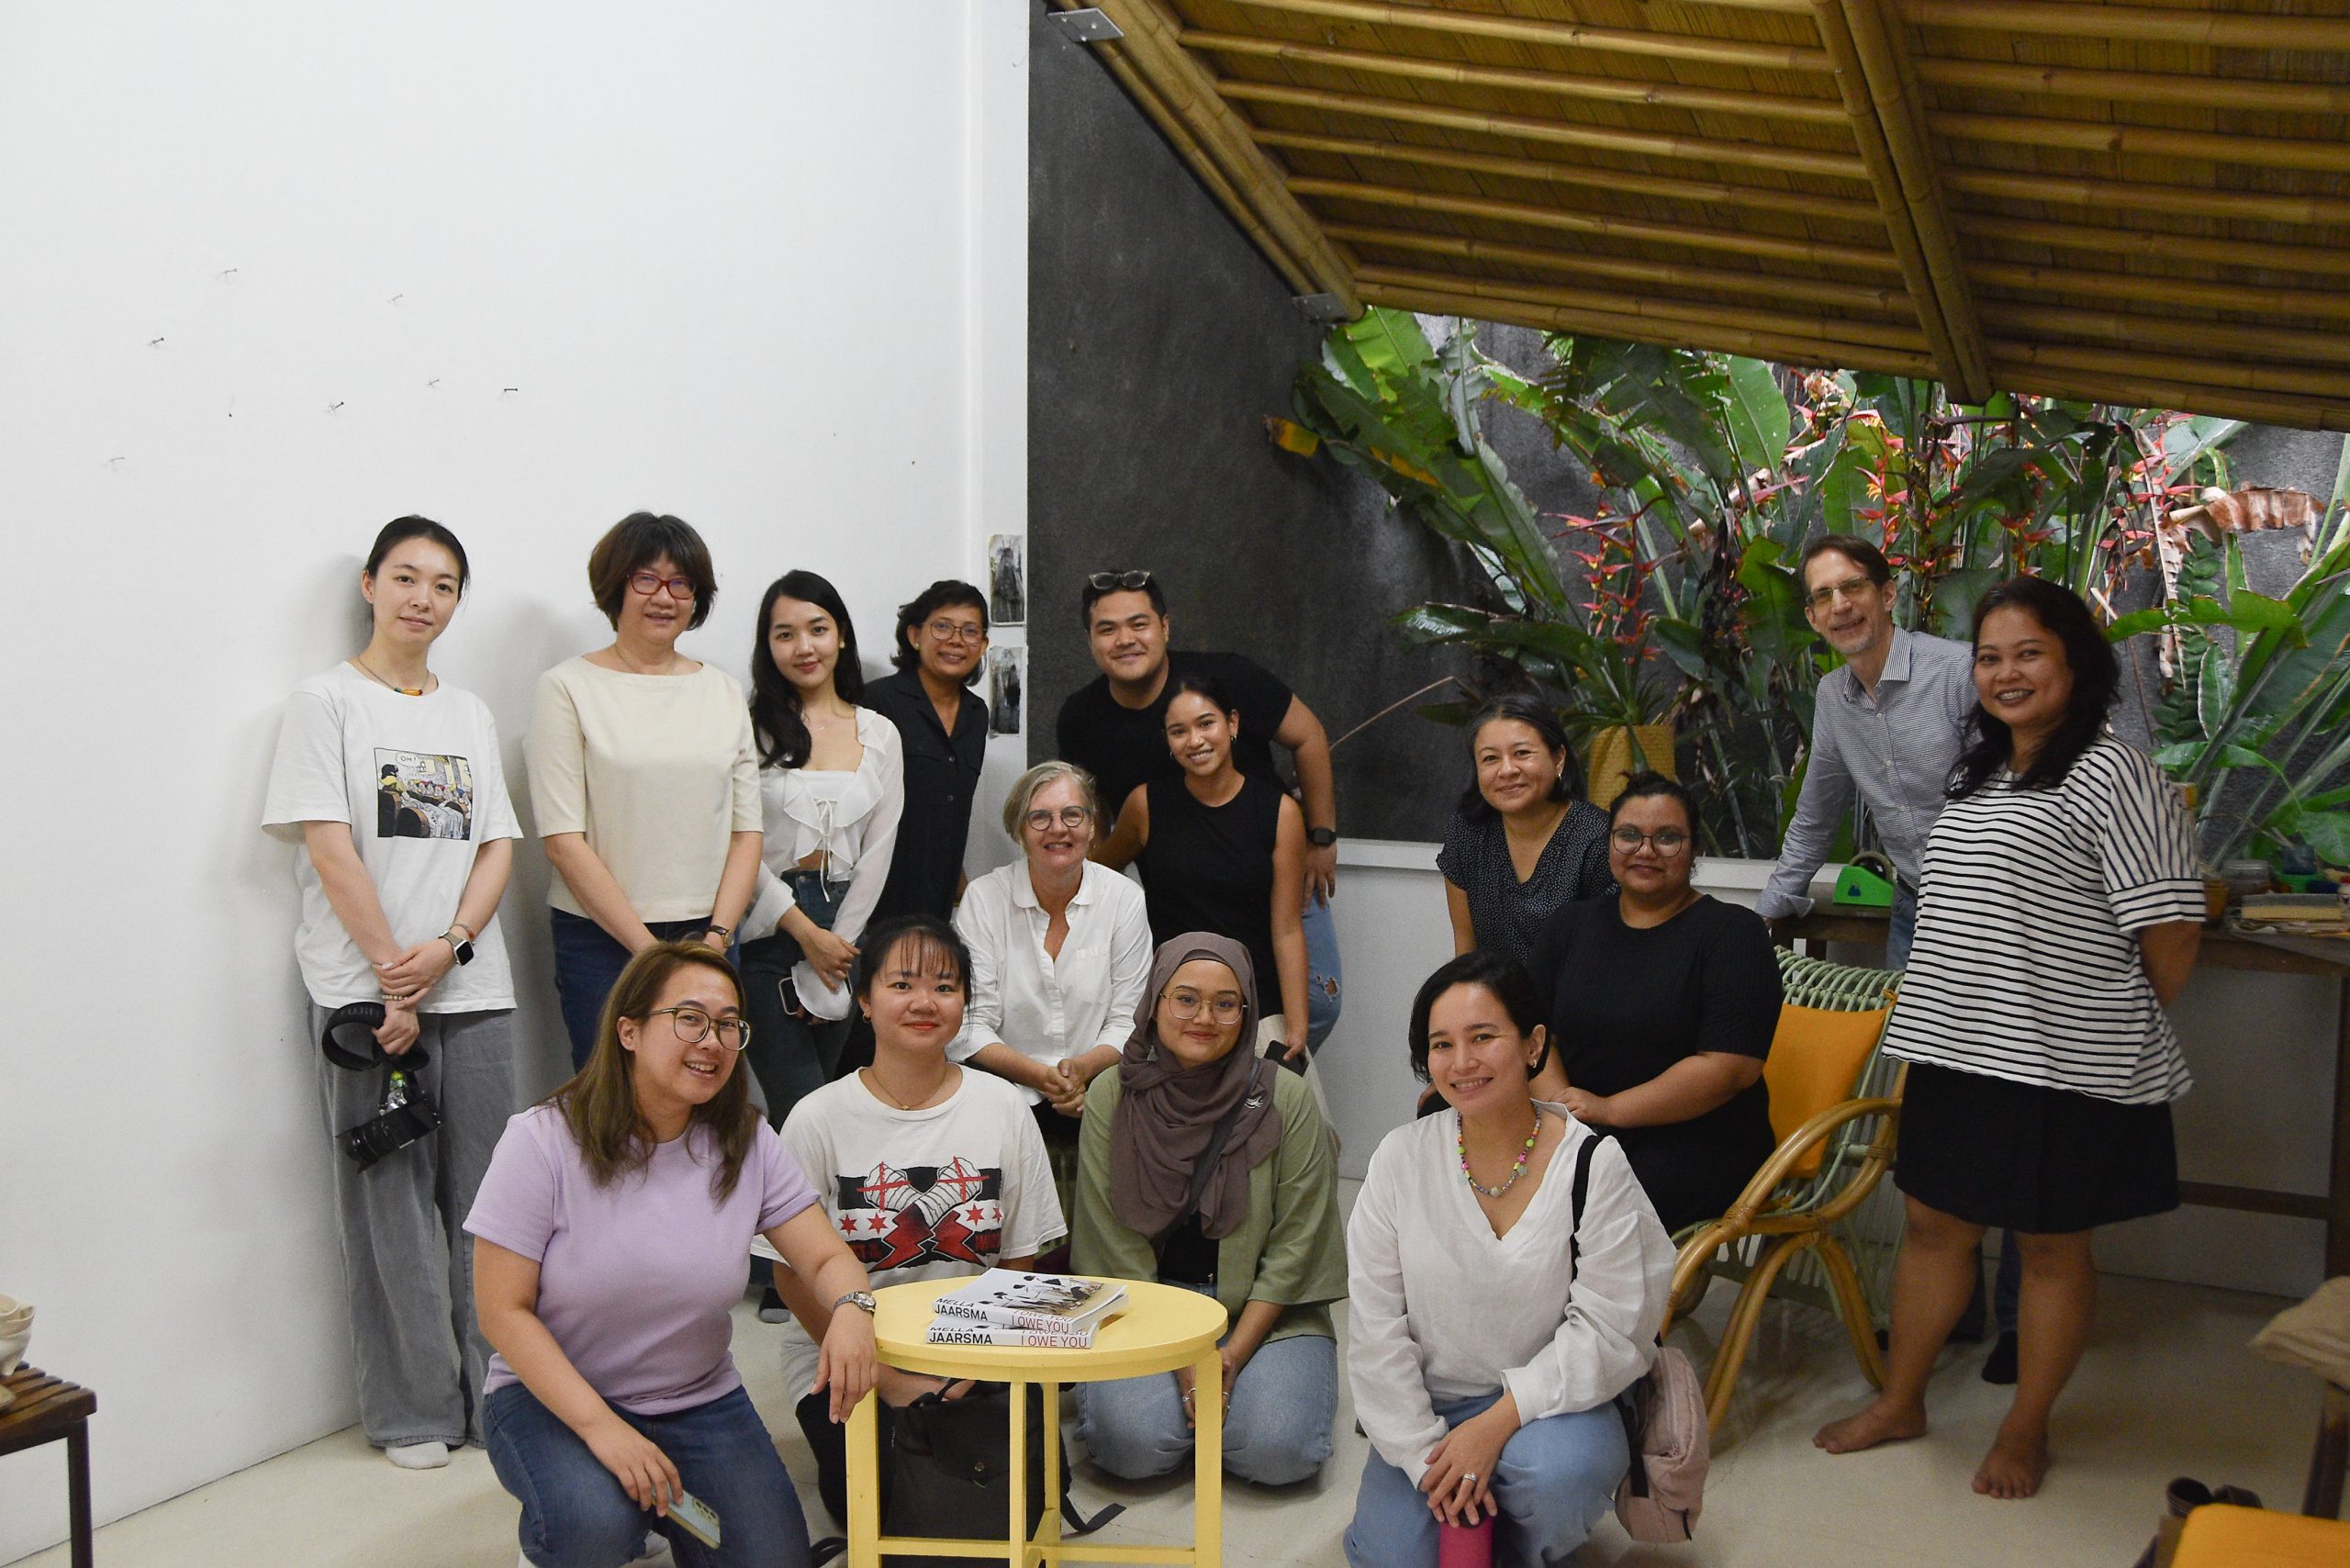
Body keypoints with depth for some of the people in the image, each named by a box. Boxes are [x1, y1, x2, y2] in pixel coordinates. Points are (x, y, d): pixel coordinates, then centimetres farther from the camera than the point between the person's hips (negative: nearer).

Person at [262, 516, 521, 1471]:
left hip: (474, 989, 4)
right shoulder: (327, 702, 1)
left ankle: (497, 1394, 17)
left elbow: (498, 846, 9)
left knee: (485, 1198, 6)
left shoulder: (469, 714, 15)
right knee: (392, 1204, 1)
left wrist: (448, 946, -9)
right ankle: (412, 1411, 13)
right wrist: (391, 980, -12)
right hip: (366, 992, -4)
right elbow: (331, 851, -7)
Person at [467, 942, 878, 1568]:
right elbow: (504, 1311, -14)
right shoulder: (544, 1141, -15)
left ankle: (661, 1506, 19)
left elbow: (827, 1258, -4)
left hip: (699, 1400, 4)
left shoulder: (747, 1144, -4)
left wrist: (852, 1309, -29)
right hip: (551, 1394, -3)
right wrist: (599, 1425, -24)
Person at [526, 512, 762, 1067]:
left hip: (710, 941, 3)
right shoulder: (569, 688, -1)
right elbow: (563, 839, -7)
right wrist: (647, 949, -11)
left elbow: (747, 831, 9)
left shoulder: (724, 693, 12)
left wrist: (717, 937, -5)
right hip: (602, 942, -3)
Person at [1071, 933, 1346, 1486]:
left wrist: (1231, 1358, -14)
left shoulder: (1287, 1100, -6)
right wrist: (1184, 1365, -15)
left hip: (1266, 1314, 0)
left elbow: (1295, 1248, -6)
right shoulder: (1110, 1099, -4)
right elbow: (1119, 1252, -6)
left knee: (1276, 1450, -23)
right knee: (1136, 1445, -25)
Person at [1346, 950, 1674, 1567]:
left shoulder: (1593, 1163, -12)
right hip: (1426, 1407, 2)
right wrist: (1425, 1456, -11)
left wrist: (1497, 1422, -20)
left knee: (1558, 1474, -33)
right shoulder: (1401, 1158, -7)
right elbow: (1374, 1324, -5)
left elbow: (1609, 1329, -13)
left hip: (1548, 1405, -2)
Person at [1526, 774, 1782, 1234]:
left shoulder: (1733, 932, -1)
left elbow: (1732, 1067, -12)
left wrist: (1610, 1109, -15)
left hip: (1699, 1140, -4)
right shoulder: (1570, 926, 15)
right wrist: (1562, 1108, -13)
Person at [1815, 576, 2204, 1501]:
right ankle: (1900, 1404, 31)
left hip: (2064, 1068, -7)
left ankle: (2026, 1431, 26)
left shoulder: (2113, 776, -14)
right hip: (1958, 1052, 7)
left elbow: (2170, 928, -15)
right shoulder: (1978, 777, 12)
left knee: (2051, 1245, 9)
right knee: (1933, 1224, 15)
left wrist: (2133, 1028, -2)